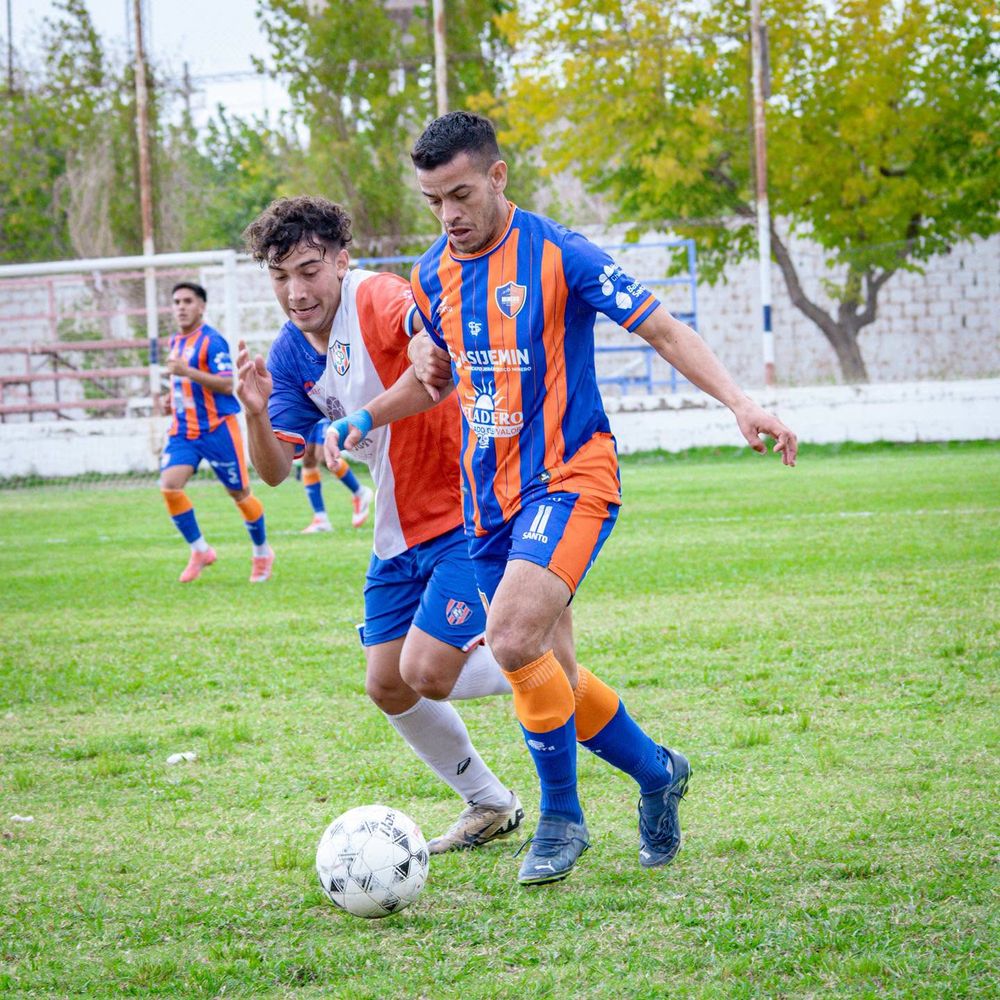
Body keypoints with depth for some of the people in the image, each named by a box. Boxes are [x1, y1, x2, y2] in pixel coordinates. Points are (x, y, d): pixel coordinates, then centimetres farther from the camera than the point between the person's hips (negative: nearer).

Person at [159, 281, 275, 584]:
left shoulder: (212, 341, -12)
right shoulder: (176, 341, 13)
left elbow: (227, 385, -22)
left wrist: (187, 372, -29)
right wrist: (175, 398, 12)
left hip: (217, 428, -7)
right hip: (183, 430, 7)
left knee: (239, 492, 5)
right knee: (169, 485, -14)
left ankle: (262, 552, 26)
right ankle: (199, 550, 0)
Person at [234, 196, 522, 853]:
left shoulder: (377, 301, -21)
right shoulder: (290, 357, 3)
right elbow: (275, 471, 1)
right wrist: (256, 414, -21)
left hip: (468, 511, -8)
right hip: (400, 531, 8)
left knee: (429, 671, -17)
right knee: (388, 686, 9)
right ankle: (489, 806, 29)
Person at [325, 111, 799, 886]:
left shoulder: (557, 254, -11)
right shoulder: (434, 274, 8)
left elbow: (661, 330, -9)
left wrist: (740, 403, -20)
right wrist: (364, 420, 8)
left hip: (569, 477, -7)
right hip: (489, 496, 7)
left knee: (514, 638, -25)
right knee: (552, 679, 8)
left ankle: (561, 817, -6)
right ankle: (658, 772, 33)